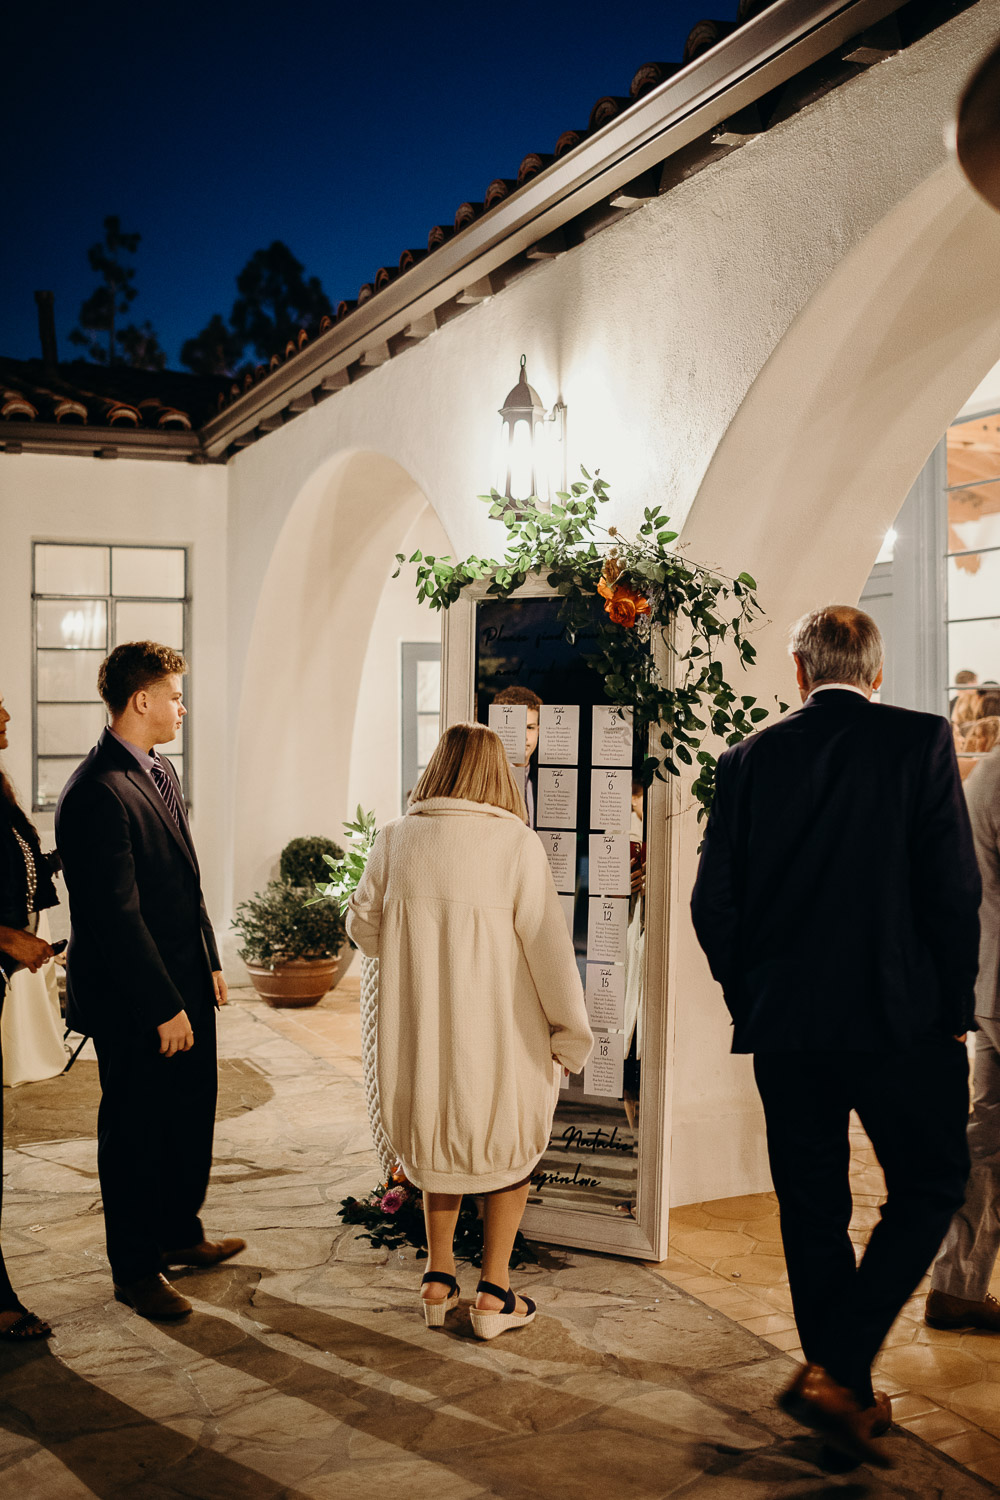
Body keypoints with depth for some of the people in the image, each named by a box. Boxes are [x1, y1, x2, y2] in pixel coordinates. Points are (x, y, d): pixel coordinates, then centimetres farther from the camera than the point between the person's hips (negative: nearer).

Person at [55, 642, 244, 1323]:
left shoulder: (161, 772, 9)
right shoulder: (97, 793, -22)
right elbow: (117, 915, -24)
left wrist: (209, 961, 14)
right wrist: (163, 1008, -21)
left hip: (185, 987, 9)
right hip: (134, 1005, -9)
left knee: (191, 1119, 21)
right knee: (134, 1133, 7)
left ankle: (179, 1234, 40)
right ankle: (135, 1270, 24)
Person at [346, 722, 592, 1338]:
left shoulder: (396, 839, -5)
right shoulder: (518, 845, -14)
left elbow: (363, 927, 6)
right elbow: (549, 948, -13)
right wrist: (572, 1033, -3)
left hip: (420, 1033, 3)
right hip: (501, 1034, -3)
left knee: (438, 1143, 25)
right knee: (512, 1147, 18)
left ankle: (439, 1276, 29)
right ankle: (494, 1292, 19)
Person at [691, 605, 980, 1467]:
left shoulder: (750, 759, 3)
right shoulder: (920, 740, -5)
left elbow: (713, 903, 2)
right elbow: (953, 887, -9)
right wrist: (953, 1008, 1)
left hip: (782, 1022, 3)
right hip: (897, 1016, -3)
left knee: (812, 1208, 14)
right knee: (929, 1186, 12)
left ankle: (851, 1397, 25)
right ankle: (836, 1368, 0)